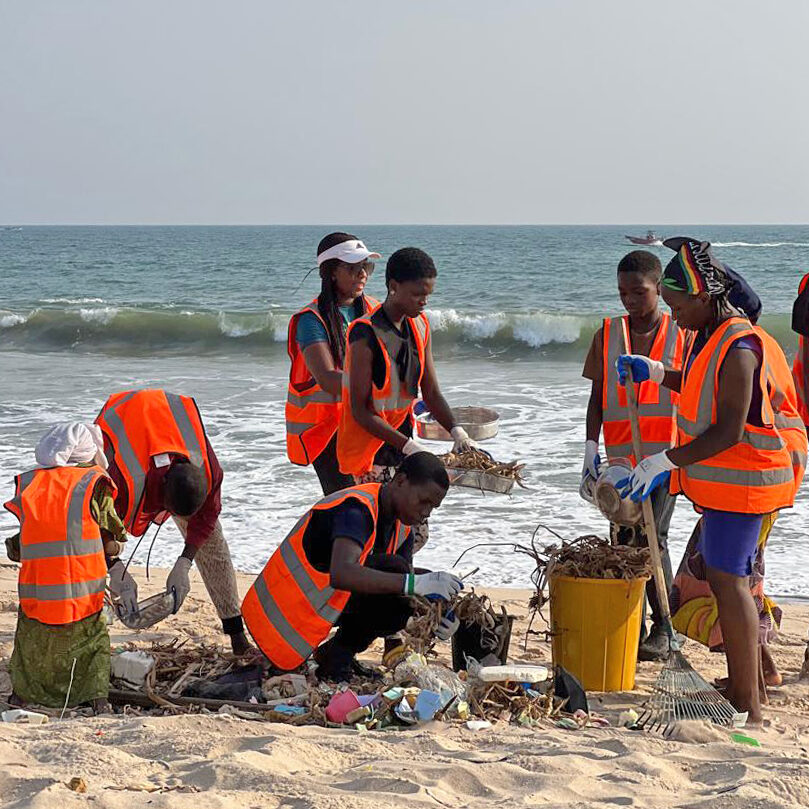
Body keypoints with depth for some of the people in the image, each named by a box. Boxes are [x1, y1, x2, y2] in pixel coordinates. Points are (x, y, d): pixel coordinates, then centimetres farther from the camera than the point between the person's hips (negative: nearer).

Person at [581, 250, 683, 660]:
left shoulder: (680, 335, 1)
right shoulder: (607, 335, 8)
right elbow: (597, 398, 10)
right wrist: (590, 450, 2)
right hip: (620, 458, 4)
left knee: (652, 538, -12)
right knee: (623, 542, 3)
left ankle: (663, 630, 0)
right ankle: (633, 627, 12)